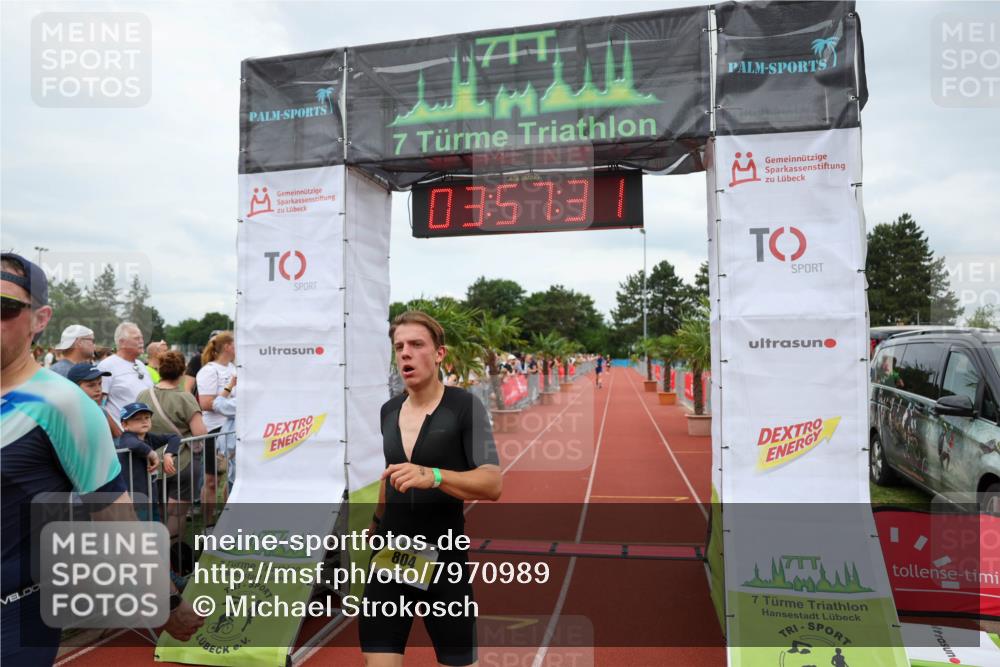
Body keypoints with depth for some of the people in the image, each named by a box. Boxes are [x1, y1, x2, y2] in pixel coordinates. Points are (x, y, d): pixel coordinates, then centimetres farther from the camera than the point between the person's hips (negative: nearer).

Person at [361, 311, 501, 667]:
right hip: (390, 556, 4)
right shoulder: (388, 410, 6)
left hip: (446, 560, -4)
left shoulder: (465, 406, -11)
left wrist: (432, 476, -34)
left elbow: (493, 484, -20)